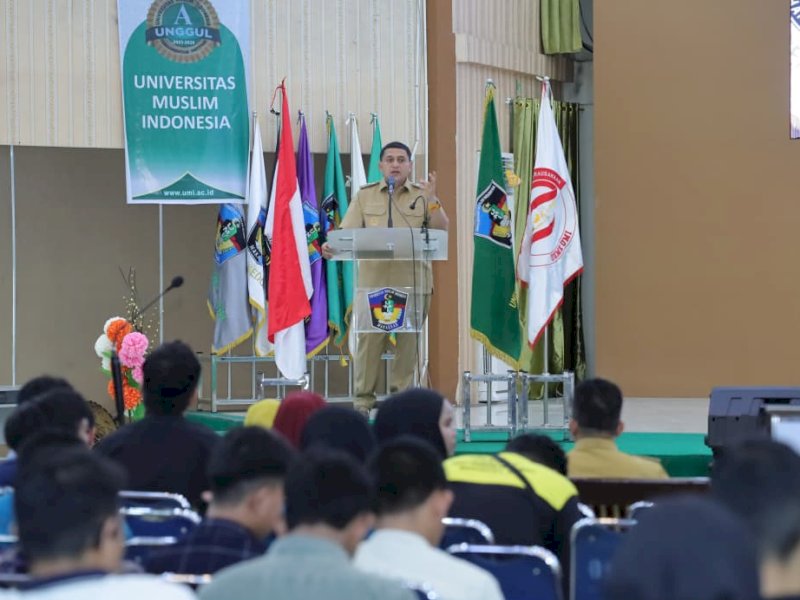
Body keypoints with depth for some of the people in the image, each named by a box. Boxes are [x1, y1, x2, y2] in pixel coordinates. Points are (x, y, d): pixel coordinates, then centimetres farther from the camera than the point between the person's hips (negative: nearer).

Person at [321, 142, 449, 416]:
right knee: (369, 339, -3)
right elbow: (347, 231, 4)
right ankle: (363, 399, 3)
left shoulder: (422, 195, 12)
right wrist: (332, 246, -16)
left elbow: (441, 230, 2)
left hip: (412, 281, 0)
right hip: (374, 279, 0)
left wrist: (432, 200, -10)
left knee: (408, 341, 2)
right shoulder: (365, 195, 12)